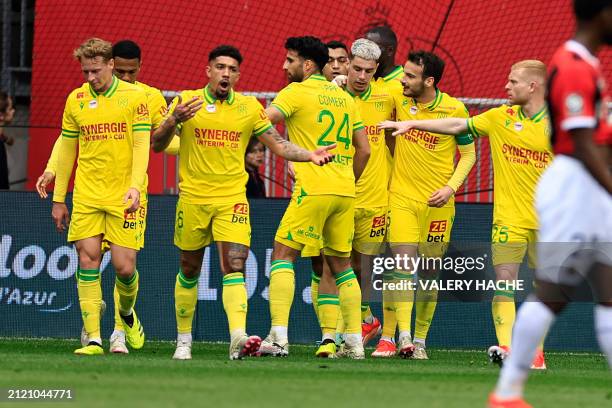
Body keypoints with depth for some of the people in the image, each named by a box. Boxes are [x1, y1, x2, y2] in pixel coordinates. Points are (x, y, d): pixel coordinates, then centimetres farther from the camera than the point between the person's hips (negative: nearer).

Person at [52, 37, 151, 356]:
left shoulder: (134, 96, -2)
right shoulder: (76, 100, 8)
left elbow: (142, 144, -6)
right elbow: (67, 150, 14)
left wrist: (135, 186, -20)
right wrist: (58, 199, 14)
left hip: (123, 196, -3)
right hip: (87, 195, 3)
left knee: (124, 266, -7)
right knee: (87, 261, -7)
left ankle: (127, 314, 26)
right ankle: (93, 339, -6)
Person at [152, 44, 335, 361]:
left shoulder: (250, 108, 4)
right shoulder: (186, 101, 0)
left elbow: (278, 145, 8)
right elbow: (157, 145, 0)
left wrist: (310, 155, -8)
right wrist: (173, 121, -20)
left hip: (232, 199, 0)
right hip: (192, 198, 0)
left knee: (234, 267, -16)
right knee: (189, 272, 10)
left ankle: (238, 337, -27)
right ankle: (183, 340, 24)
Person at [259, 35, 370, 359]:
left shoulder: (297, 92, -3)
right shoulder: (344, 98, 17)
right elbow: (364, 150, 18)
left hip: (313, 189, -7)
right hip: (345, 192, 7)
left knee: (283, 255, -4)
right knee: (341, 263, 14)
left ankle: (278, 336, -16)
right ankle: (354, 342, 12)